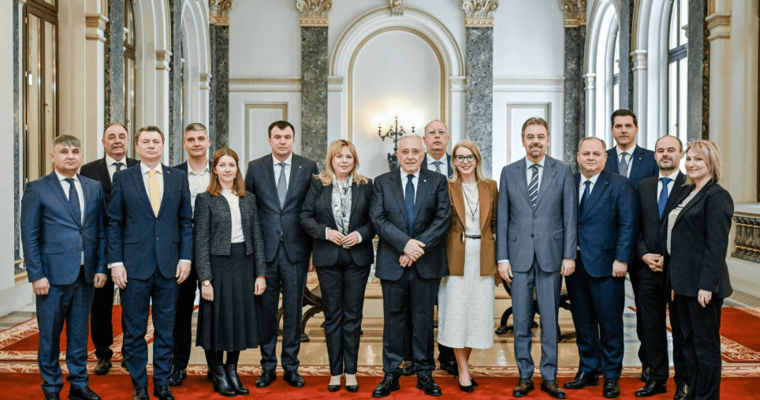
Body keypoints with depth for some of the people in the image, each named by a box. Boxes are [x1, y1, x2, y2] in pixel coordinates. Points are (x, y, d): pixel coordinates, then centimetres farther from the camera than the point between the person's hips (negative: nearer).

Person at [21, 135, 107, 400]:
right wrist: (37, 275, -10)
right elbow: (29, 236, -4)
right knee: (49, 335, 7)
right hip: (53, 274, -3)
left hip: (86, 274, 3)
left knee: (79, 332, 13)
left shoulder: (94, 188, 9)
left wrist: (101, 267, 4)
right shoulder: (37, 189, -1)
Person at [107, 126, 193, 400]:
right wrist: (115, 262, -5)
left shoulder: (178, 178, 7)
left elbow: (186, 221, 7)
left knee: (165, 329, 9)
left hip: (169, 265, 1)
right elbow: (114, 223, 2)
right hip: (134, 265, -1)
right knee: (134, 330, 7)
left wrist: (185, 257, -1)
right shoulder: (123, 178, 3)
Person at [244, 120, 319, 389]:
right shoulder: (255, 168, 5)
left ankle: (291, 367, 19)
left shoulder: (308, 168, 3)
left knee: (293, 310, 6)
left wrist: (314, 248, 1)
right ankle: (268, 367, 20)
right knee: (266, 310, 6)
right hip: (265, 250, 0)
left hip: (296, 249, 0)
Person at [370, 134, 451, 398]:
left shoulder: (437, 181, 6)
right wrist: (405, 244, -15)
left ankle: (424, 374, 20)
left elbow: (443, 218, -3)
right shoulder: (382, 182, 6)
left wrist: (420, 246, -14)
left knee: (424, 319, 8)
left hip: (427, 263, 0)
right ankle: (391, 375, 18)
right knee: (393, 319, 7)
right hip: (393, 262, 0)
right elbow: (377, 218, -4)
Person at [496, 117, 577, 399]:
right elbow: (502, 218, 5)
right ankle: (525, 376, 19)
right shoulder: (509, 172, 6)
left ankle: (549, 376, 19)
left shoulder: (562, 171, 4)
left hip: (551, 255, -1)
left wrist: (569, 255, -4)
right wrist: (502, 257, 0)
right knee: (521, 320, 6)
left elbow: (569, 215, 2)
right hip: (519, 255, 1)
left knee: (550, 318, 6)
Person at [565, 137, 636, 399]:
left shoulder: (619, 186, -1)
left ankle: (611, 377, 18)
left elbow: (628, 225, -5)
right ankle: (588, 370, 27)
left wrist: (621, 259, -12)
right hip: (574, 264, 4)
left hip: (605, 265, -3)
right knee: (583, 323, 13)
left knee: (610, 323, 4)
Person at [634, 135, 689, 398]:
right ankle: (657, 379, 23)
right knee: (652, 326, 11)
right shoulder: (644, 186, 11)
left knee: (681, 327, 7)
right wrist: (644, 254, -3)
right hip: (648, 268, 4)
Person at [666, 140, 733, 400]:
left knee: (705, 344, 4)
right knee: (689, 342, 15)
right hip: (683, 282, 9)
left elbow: (716, 245, -17)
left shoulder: (717, 196, -11)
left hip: (702, 284, -9)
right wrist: (675, 281, 14)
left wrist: (706, 285, -20)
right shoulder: (687, 193, 15)